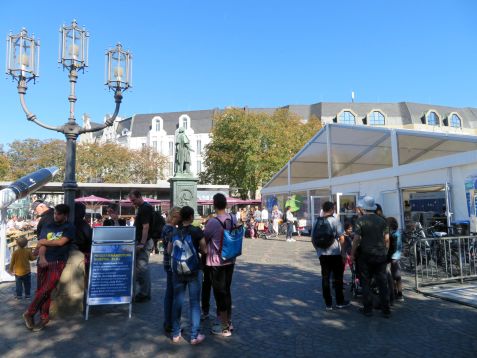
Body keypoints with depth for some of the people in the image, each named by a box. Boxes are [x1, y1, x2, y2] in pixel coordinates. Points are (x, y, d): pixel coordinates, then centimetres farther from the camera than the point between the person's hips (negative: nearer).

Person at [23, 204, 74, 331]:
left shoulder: (69, 228, 3)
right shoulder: (47, 227, 15)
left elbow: (61, 242, -10)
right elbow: (41, 244, 5)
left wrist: (45, 241, 1)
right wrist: (42, 258, -12)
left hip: (57, 263, -4)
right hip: (43, 262, 4)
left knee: (45, 290, -12)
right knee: (42, 291, 3)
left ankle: (29, 313, 5)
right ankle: (44, 317, 13)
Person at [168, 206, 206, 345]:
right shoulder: (197, 231, -10)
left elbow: (169, 250, 4)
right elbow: (204, 250, -10)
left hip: (177, 270, 4)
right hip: (193, 270, -3)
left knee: (177, 301, 12)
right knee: (194, 302, 5)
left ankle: (175, 334, 21)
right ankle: (195, 335, 10)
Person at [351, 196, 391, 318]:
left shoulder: (360, 220, -9)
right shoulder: (382, 220, 4)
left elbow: (356, 239, -12)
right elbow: (387, 239, 5)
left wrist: (352, 254, -4)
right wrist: (385, 252, 17)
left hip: (366, 256, -4)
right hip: (381, 256, 4)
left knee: (365, 283, 7)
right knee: (383, 283, 10)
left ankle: (368, 309, 12)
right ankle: (386, 310, 15)